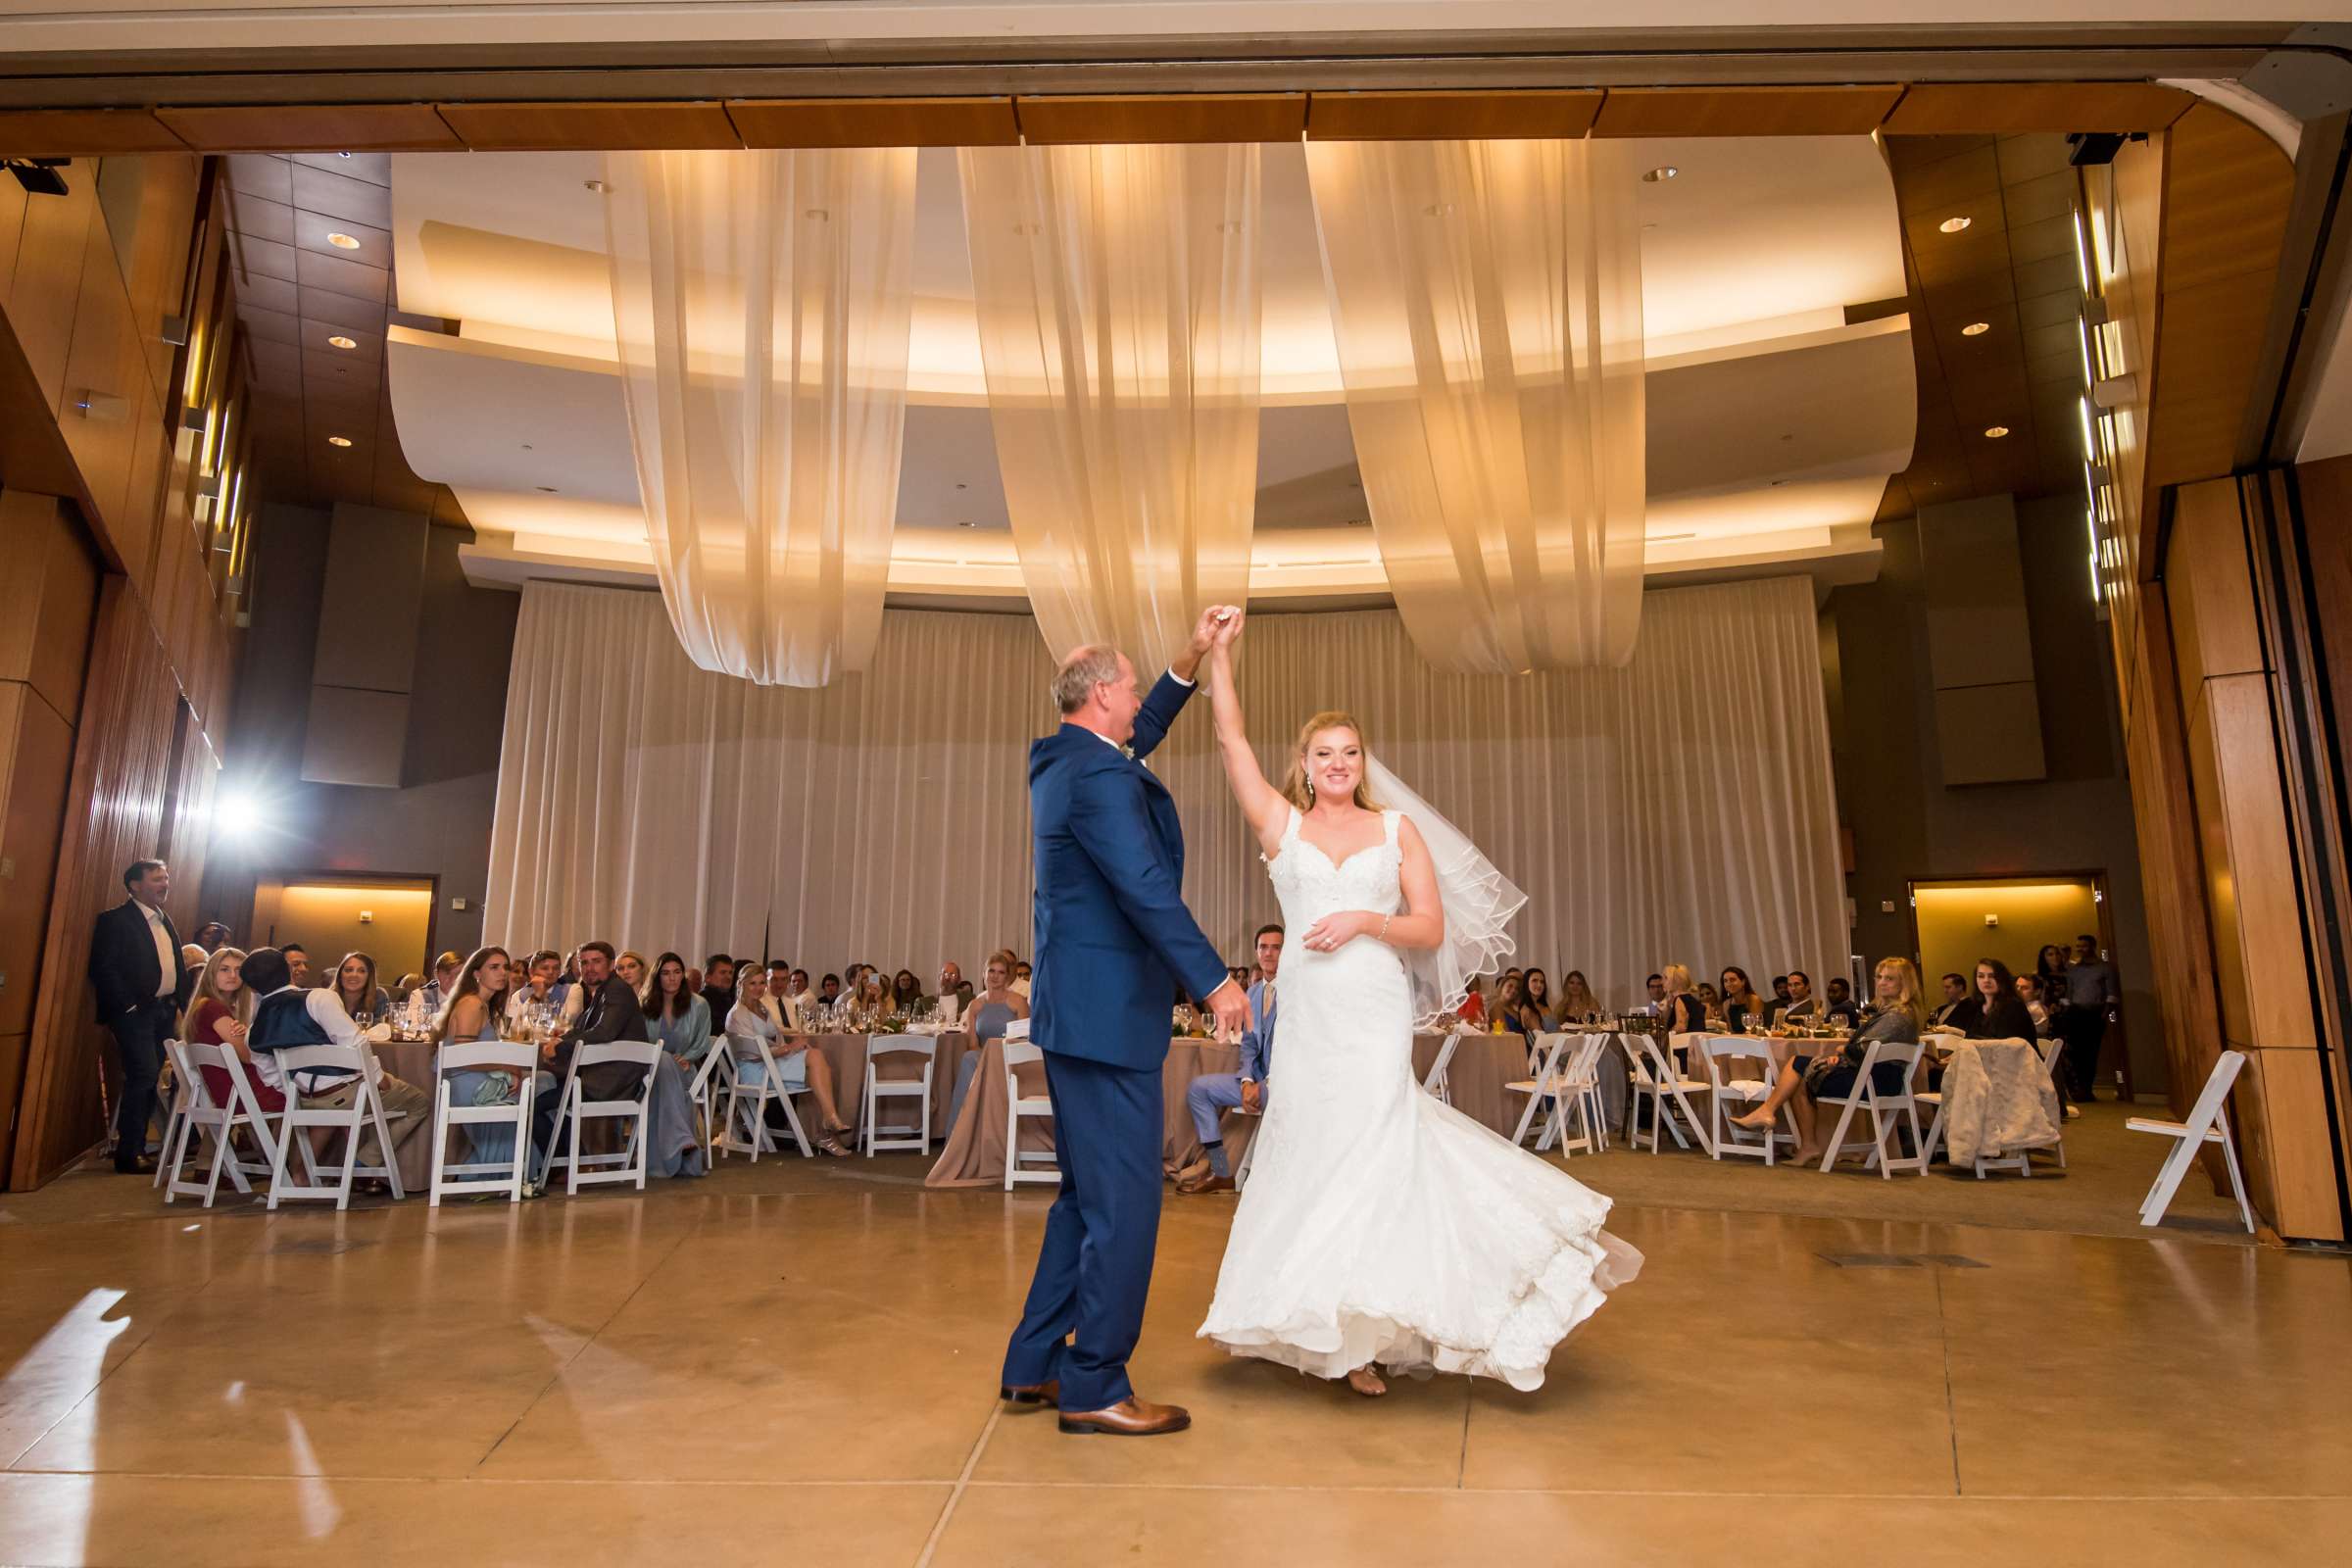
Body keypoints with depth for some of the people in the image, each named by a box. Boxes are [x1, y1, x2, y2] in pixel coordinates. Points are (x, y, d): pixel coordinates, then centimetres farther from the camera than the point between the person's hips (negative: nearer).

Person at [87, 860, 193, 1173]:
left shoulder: (166, 922, 17)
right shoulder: (115, 920, -7)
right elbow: (103, 969, -14)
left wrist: (181, 1004, 8)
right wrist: (128, 1007, -16)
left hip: (165, 1011, 7)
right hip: (135, 1011, -7)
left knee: (149, 1080, 11)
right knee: (143, 1076, -10)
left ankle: (138, 1147, 18)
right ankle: (128, 1154, -2)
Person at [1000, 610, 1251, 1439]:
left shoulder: (1061, 762, 13)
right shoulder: (1098, 774, -17)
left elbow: (1143, 735, 28)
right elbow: (1145, 889, -24)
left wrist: (1193, 656, 21)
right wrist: (1215, 980, -21)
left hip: (1073, 1007, 11)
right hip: (1110, 1014, -11)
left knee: (1084, 1197, 19)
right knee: (1124, 1204, 1)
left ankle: (1033, 1367, 29)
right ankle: (1095, 1387, 13)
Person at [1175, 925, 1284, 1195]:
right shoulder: (1253, 992, 14)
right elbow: (1248, 1043, 15)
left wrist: (1267, 1084, -18)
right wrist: (1247, 1081, -5)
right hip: (1259, 1078, 8)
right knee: (1198, 1088, -2)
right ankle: (1221, 1174, 1)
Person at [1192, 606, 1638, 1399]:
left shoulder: (1398, 827, 7)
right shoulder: (1281, 823, 8)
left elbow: (1432, 928, 3)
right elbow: (1231, 739, 2)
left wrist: (1367, 921, -14)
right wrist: (1219, 651, -2)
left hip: (1376, 1014, -1)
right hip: (1307, 1012, 1)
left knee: (1368, 1146, -3)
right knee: (1312, 1148, 4)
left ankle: (1360, 1328, 10)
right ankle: (1336, 1324, 21)